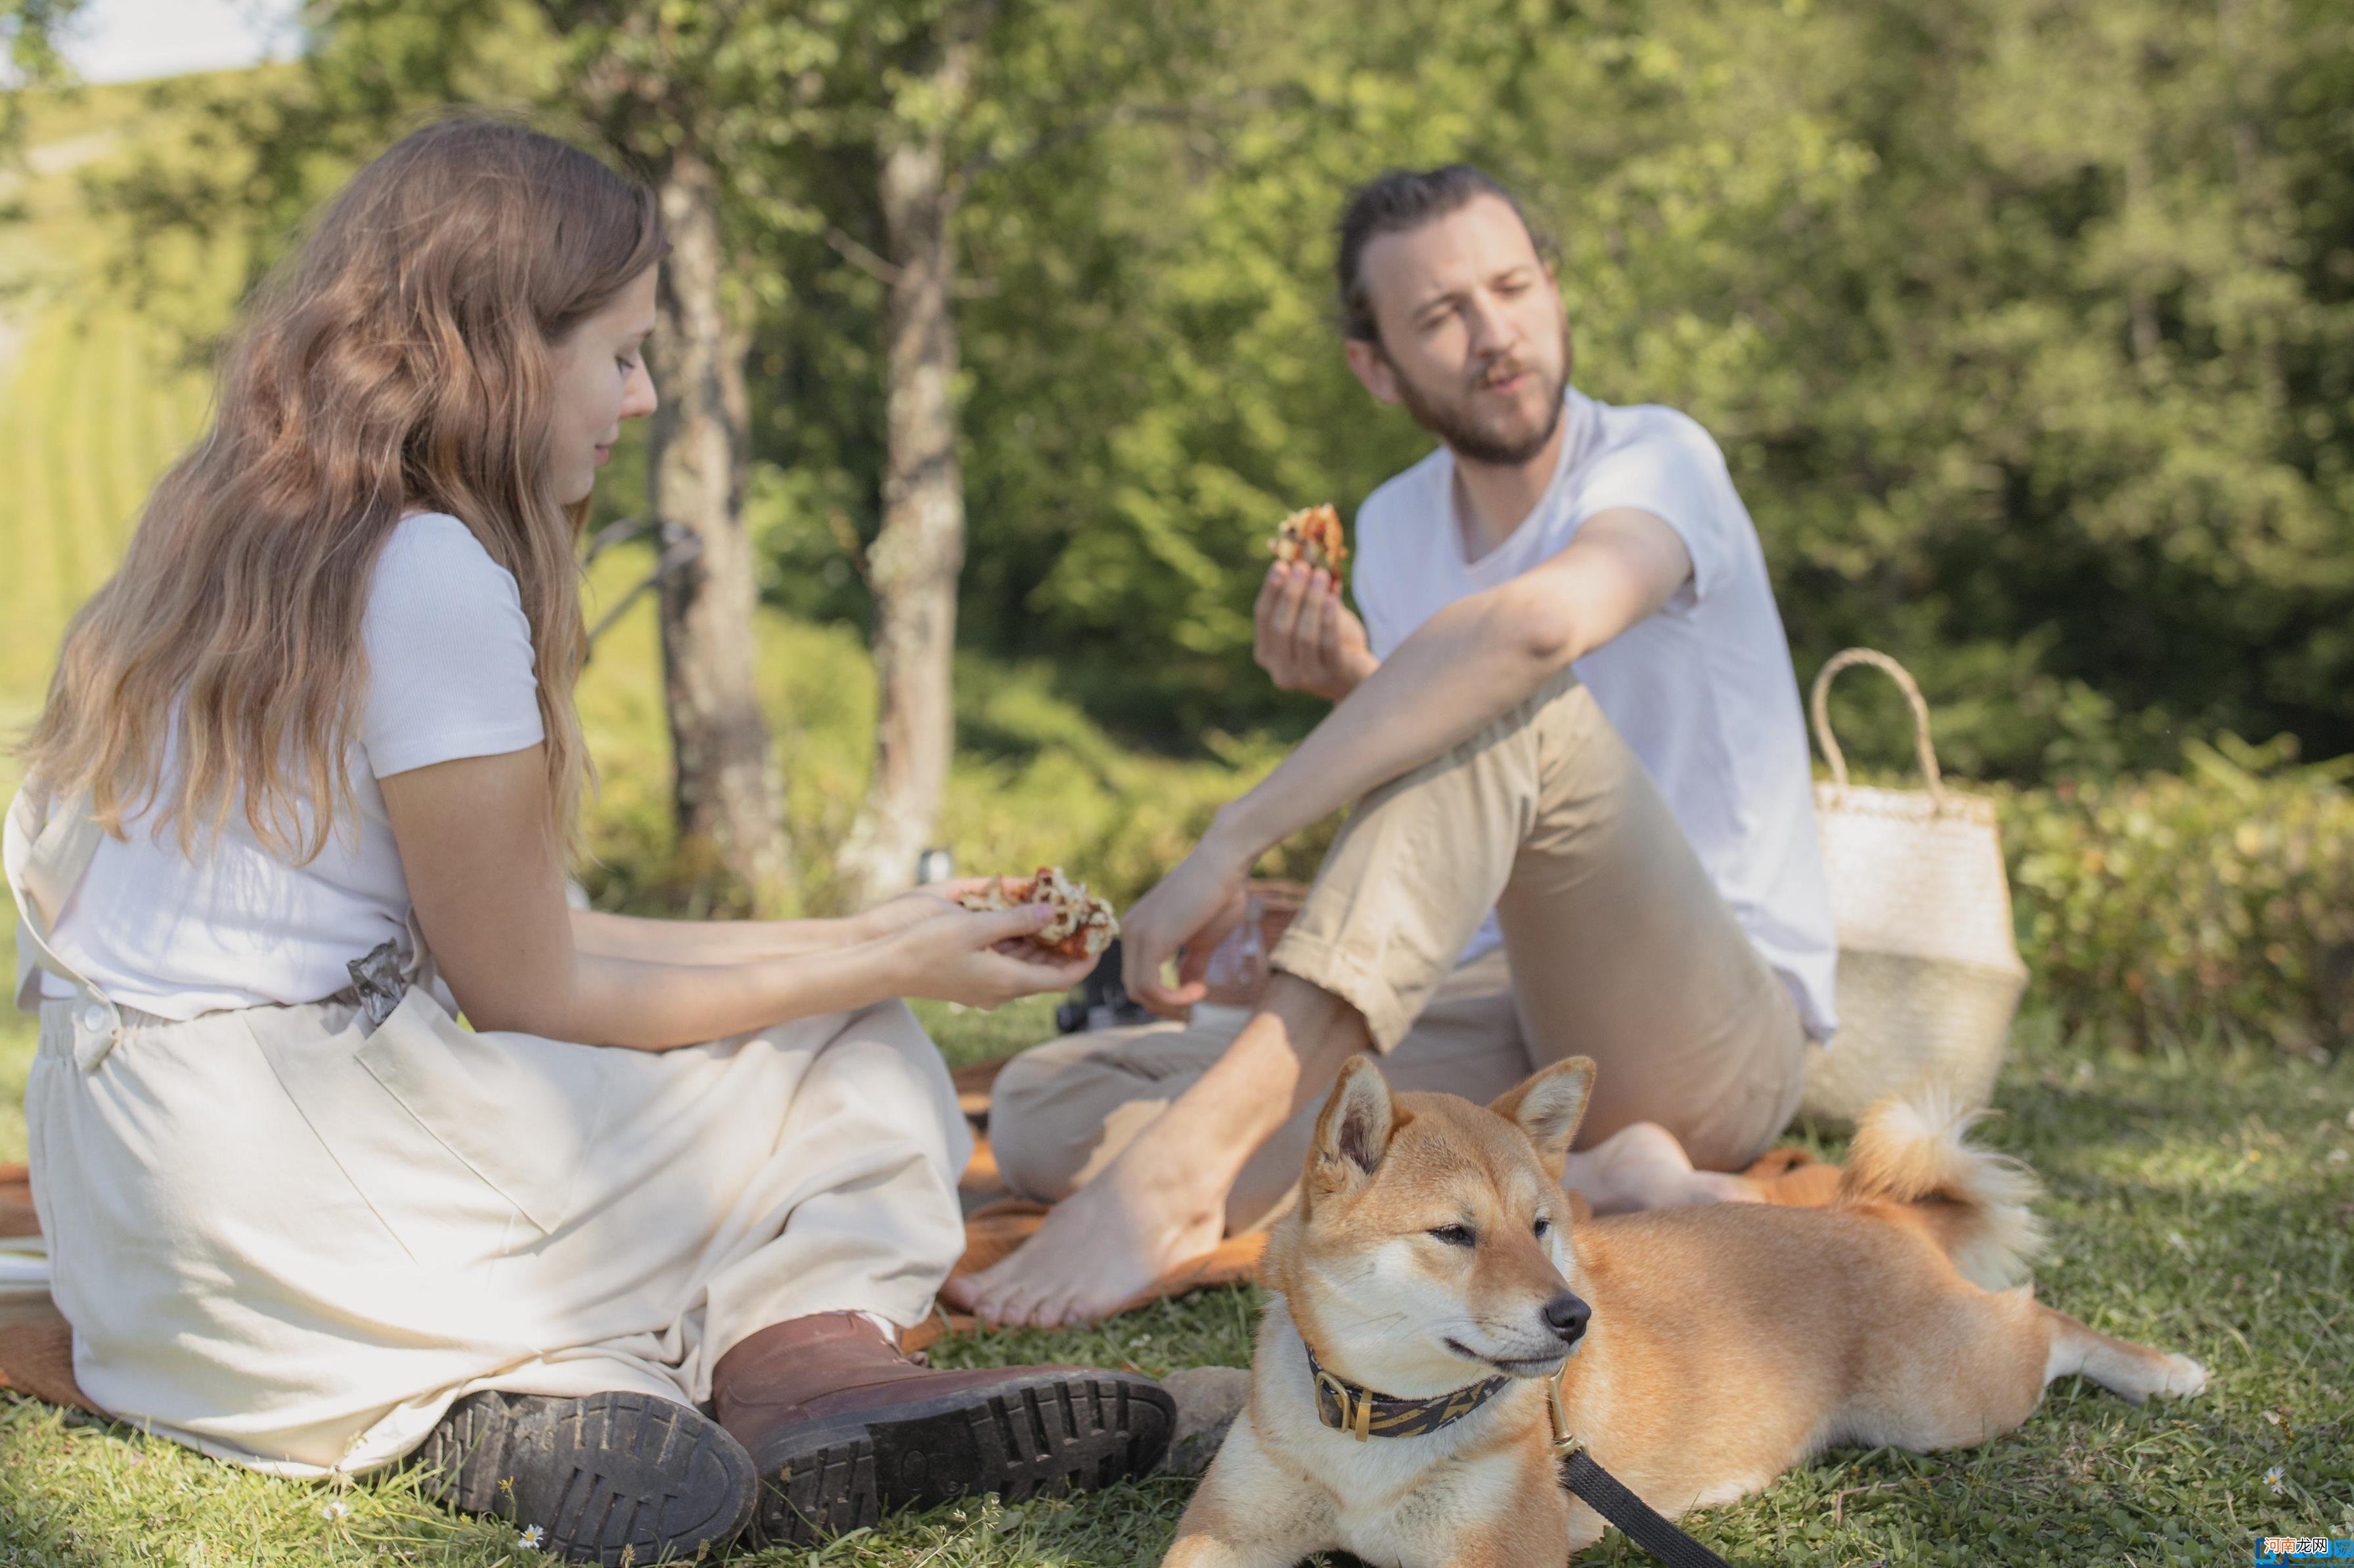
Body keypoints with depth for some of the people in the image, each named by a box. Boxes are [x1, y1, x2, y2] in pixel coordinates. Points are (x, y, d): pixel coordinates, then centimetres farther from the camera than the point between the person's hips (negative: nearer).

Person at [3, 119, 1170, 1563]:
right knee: (863, 1084, 3)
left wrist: (854, 937, 14)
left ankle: (535, 1397, -9)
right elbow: (530, 996, -9)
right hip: (270, 1164, -9)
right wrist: (889, 972, -2)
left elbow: (510, 942, 15)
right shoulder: (429, 573, -14)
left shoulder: (248, 533, 15)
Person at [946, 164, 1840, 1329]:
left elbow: (1538, 624, -35)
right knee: (1042, 1109, -11)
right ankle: (1583, 1181, -28)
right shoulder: (1392, 526, 11)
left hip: (1721, 1033, -6)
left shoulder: (1656, 461, -10)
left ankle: (1187, 1160, -43)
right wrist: (1351, 691, -6)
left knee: (1510, 706, -34)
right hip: (1508, 1027, 7)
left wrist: (1230, 842, -37)